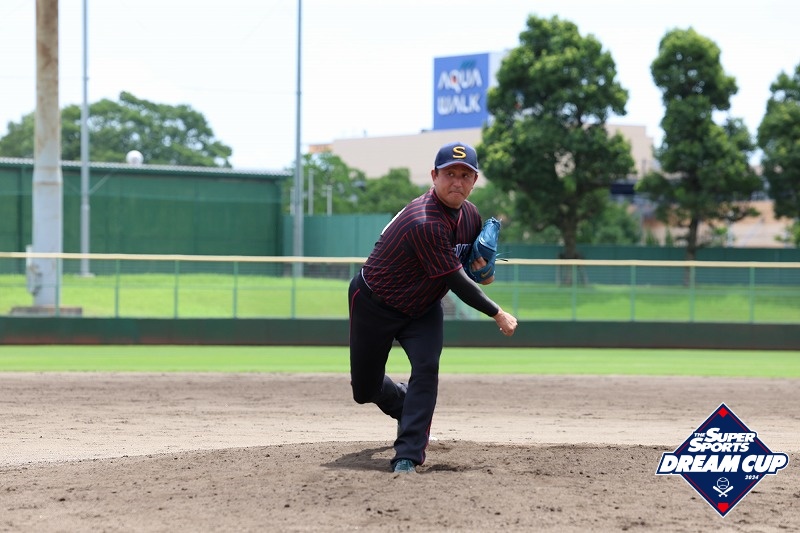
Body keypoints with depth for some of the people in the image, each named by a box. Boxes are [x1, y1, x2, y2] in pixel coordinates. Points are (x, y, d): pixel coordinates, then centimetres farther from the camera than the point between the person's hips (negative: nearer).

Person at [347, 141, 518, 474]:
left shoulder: (470, 215, -6)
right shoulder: (425, 222, -34)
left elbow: (476, 256, 16)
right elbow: (456, 281, -31)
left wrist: (483, 266, -10)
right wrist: (497, 314, -22)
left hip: (423, 308, 6)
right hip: (374, 305, -5)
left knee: (426, 367, -22)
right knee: (365, 389, 6)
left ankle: (407, 456, -19)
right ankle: (407, 407, 42)